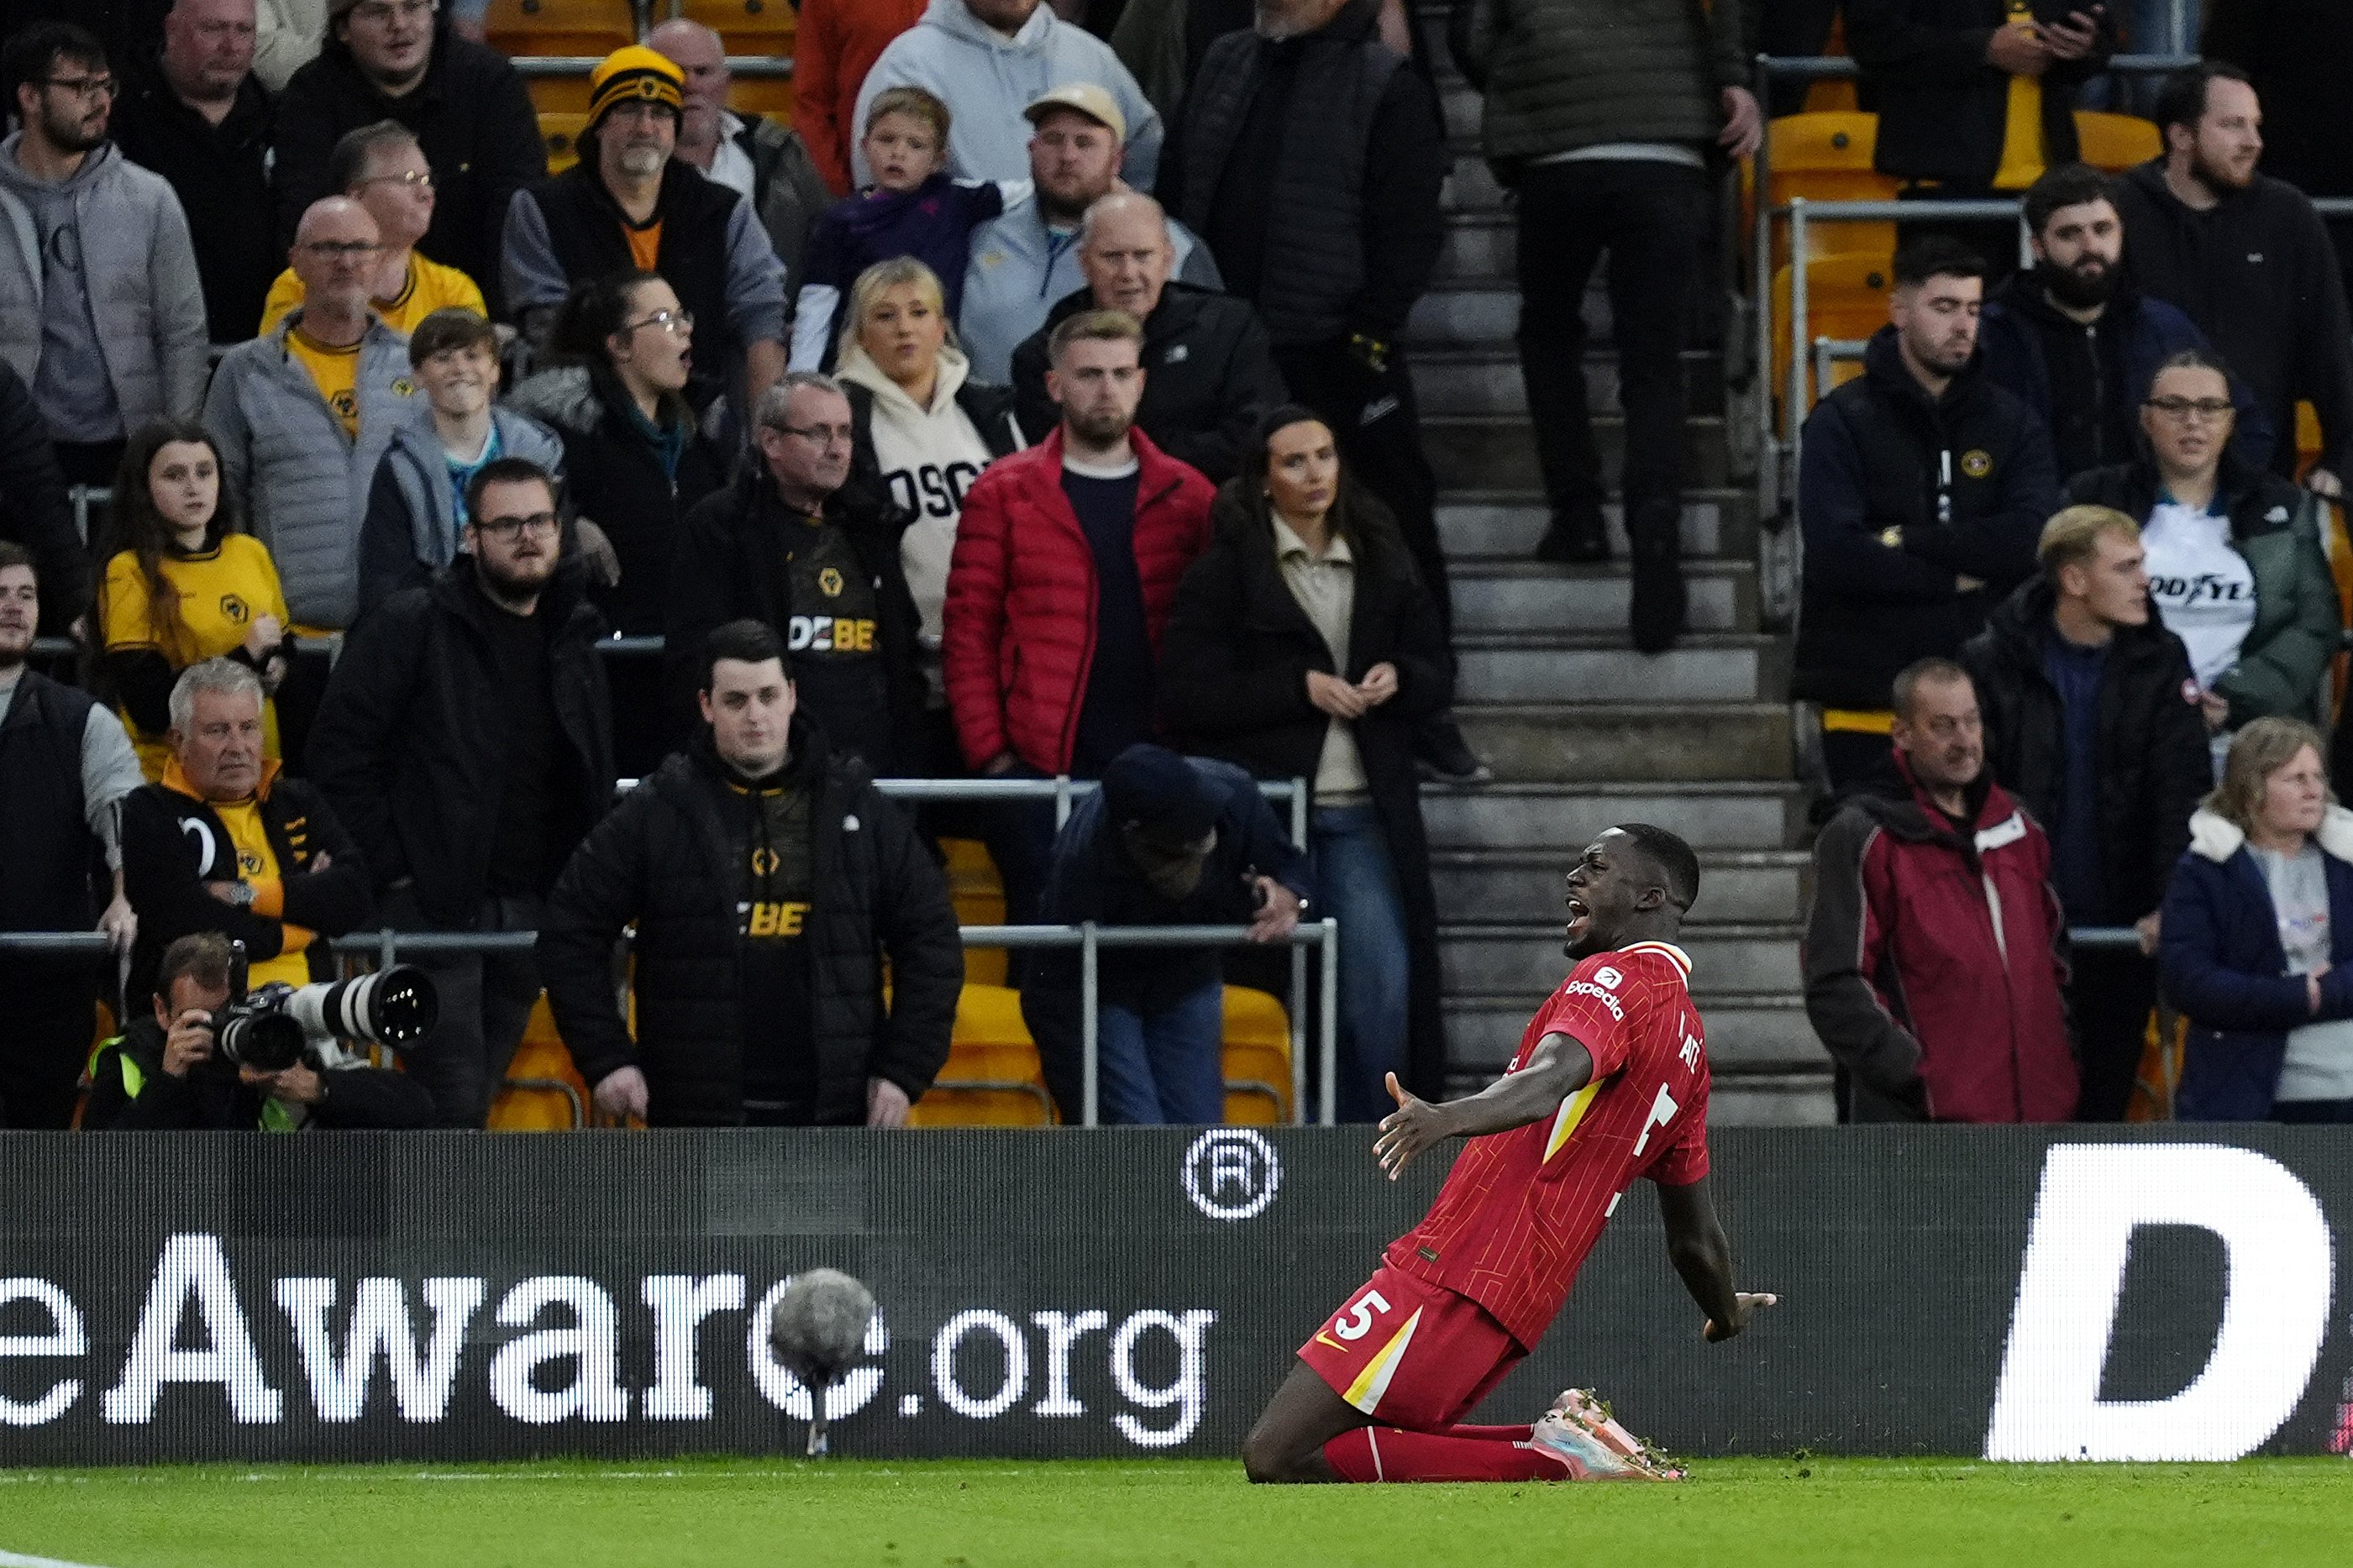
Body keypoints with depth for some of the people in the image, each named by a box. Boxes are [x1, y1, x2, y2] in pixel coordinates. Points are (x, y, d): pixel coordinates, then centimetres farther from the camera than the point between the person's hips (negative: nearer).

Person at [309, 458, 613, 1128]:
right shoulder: (414, 626, -4)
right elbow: (339, 751, -6)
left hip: (534, 911, 5)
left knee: (482, 1093, 8)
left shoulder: (574, 641, 13)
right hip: (436, 902, -5)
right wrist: (392, 866, -10)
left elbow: (595, 781, 23)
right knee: (452, 1102, -11)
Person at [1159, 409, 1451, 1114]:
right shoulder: (1224, 571, 0)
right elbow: (1184, 694, -8)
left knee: (1384, 987, -8)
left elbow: (1439, 677, 18)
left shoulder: (1380, 564, 14)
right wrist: (1299, 688, -15)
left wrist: (1398, 679, -5)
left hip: (1363, 812, 3)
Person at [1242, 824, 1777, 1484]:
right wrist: (1726, 1312, 49)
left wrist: (1449, 1117, -47)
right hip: (1522, 1306, 10)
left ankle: (1556, 1460, -13)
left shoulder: (1617, 978, -5)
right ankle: (1562, 1452, 6)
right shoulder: (1689, 1040, 22)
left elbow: (1552, 1079, -29)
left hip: (1455, 1278, -10)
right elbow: (1694, 1237, 29)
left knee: (1277, 1456, -15)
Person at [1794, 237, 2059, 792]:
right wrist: (1959, 577, -8)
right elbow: (1836, 556, -13)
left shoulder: (2012, 423, 10)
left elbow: (2032, 539, -6)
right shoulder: (1842, 422, 1)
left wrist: (1907, 542, -10)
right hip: (1868, 702, -2)